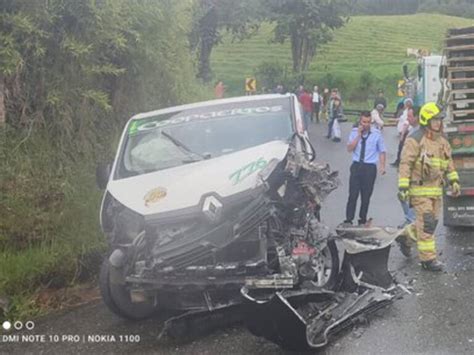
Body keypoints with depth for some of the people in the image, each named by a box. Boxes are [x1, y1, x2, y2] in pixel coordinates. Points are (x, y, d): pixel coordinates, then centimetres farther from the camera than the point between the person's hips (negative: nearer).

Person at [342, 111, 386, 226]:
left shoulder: (376, 133, 2)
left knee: (366, 195, 5)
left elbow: (382, 151, 6)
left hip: (370, 167, 0)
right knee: (353, 194, -5)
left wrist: (382, 166, -3)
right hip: (356, 166, 0)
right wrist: (358, 135, -10)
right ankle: (348, 220, 1)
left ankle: (362, 220, 18)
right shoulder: (354, 132, 5)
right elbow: (349, 149, -4)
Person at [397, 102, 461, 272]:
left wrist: (454, 181, 14)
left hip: (436, 189, 8)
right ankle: (428, 259, -1)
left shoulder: (442, 141, 14)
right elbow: (405, 164, -13)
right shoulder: (415, 139, -10)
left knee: (431, 221, 13)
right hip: (420, 189, -8)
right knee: (426, 223, -8)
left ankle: (405, 238, 35)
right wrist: (403, 187, -17)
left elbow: (448, 162, 22)